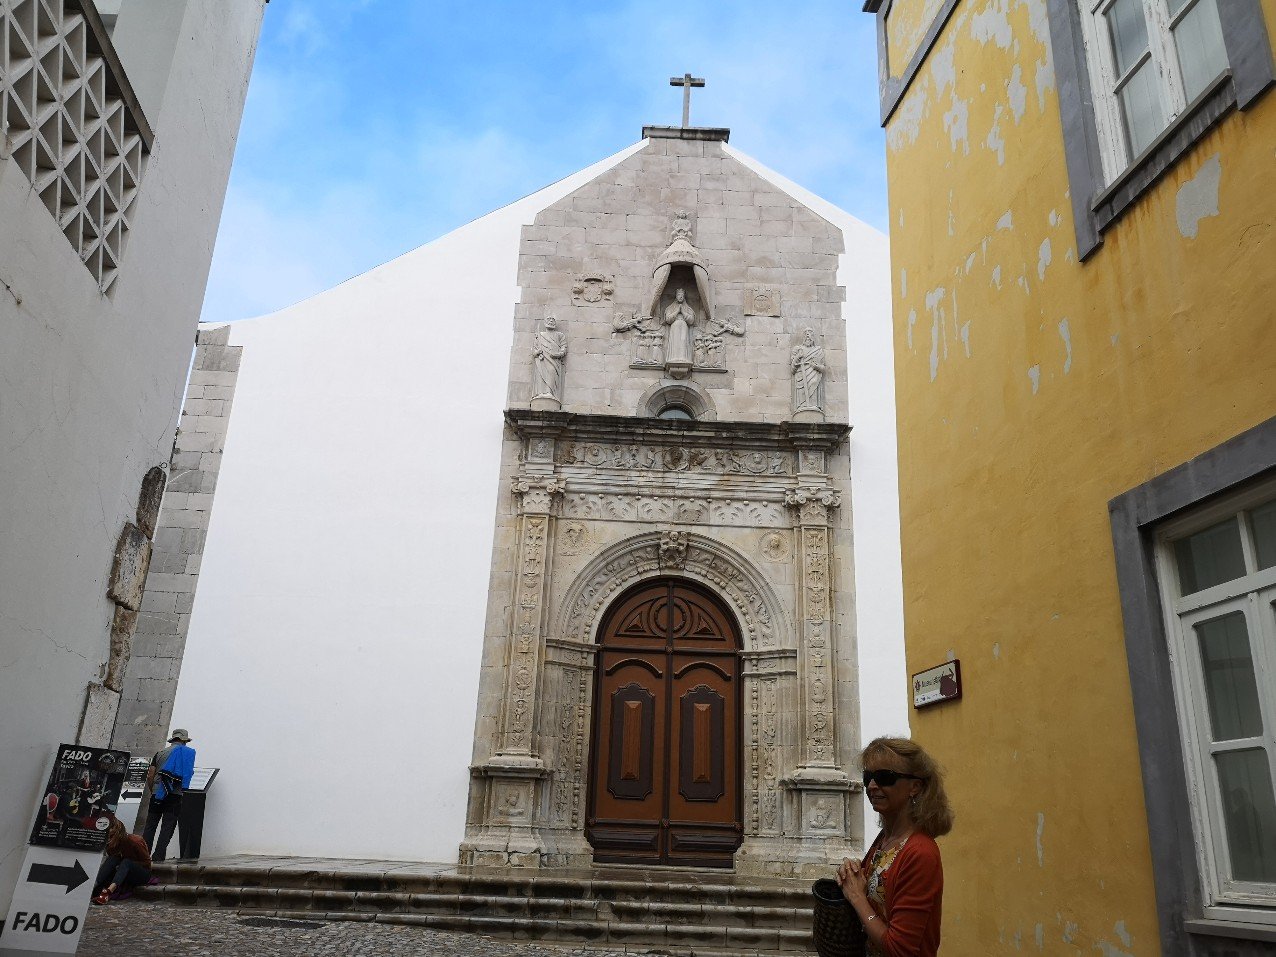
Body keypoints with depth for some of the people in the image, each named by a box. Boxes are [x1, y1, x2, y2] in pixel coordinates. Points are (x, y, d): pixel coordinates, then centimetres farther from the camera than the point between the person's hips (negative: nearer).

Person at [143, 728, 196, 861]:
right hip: (175, 795, -2)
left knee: (150, 827, 10)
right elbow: (189, 774, 7)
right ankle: (158, 858, -5)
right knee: (167, 828, 0)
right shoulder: (189, 753, 5)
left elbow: (149, 776, 4)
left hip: (157, 794, 2)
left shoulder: (160, 753, 9)